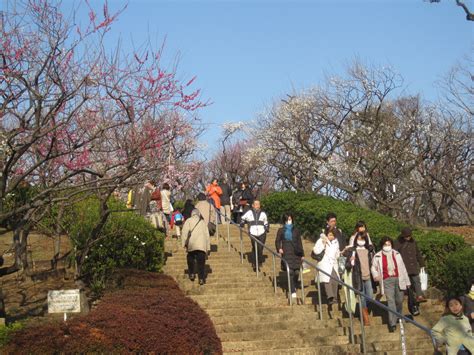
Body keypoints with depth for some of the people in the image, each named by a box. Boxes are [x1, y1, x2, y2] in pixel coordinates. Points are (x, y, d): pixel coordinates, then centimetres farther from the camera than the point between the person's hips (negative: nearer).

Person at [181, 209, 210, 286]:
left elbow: (185, 232, -3)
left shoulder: (188, 221, 12)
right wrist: (208, 247, 22)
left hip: (192, 245, -1)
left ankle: (191, 274, 13)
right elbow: (207, 235, 19)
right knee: (201, 262, 0)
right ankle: (201, 278, -7)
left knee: (191, 259, 19)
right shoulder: (203, 222, 21)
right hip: (202, 245, 2)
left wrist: (184, 243, -4)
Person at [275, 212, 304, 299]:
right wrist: (279, 248, -11)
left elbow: (300, 243, 14)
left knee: (297, 272, -1)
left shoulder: (296, 230, 11)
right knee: (290, 272, -10)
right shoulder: (281, 231, 6)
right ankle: (293, 291, -6)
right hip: (287, 254, -2)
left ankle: (293, 287, 26)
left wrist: (302, 254, 14)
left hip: (296, 253, 2)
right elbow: (277, 241, 9)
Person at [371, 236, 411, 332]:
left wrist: (407, 281, 12)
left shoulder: (396, 254, 6)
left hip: (398, 279, 3)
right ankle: (392, 323, -7)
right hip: (387, 280, -2)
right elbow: (373, 267, 12)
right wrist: (376, 275, -9)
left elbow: (402, 268, 9)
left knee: (399, 300, 12)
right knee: (390, 301, -8)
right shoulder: (378, 256, -1)